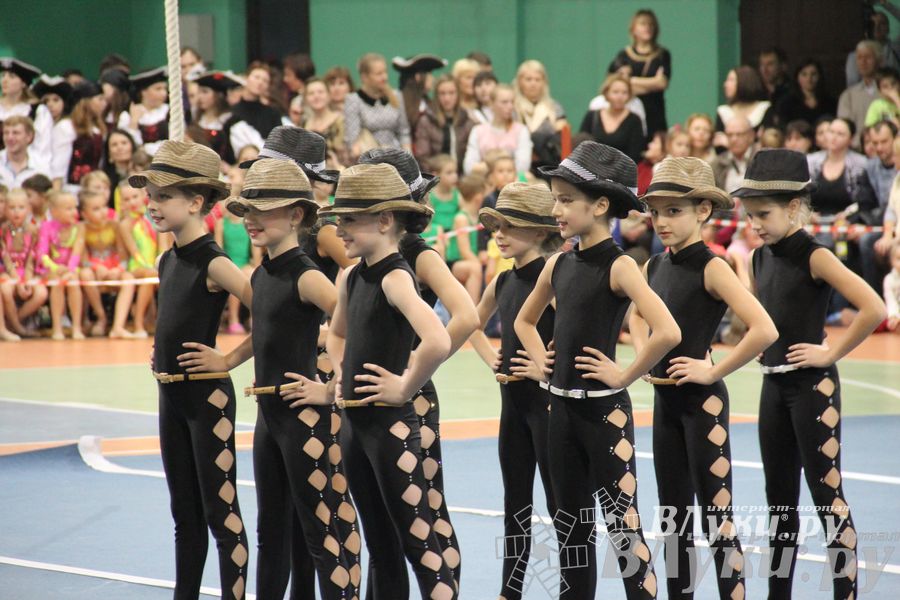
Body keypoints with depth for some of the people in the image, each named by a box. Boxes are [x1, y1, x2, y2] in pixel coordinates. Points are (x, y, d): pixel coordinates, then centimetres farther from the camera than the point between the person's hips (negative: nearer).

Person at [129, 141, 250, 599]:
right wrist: (160, 355, 11)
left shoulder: (214, 264, -16)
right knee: (185, 514, 15)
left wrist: (229, 359, -16)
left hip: (207, 395, -9)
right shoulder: (166, 261, 9)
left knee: (220, 512, -4)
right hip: (170, 394, 9)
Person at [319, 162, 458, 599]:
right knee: (378, 545, 15)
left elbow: (437, 341, -35)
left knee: (418, 542, -6)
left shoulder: (396, 277, -17)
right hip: (353, 423, 9)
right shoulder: (351, 278, 9)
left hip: (390, 425, -9)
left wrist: (405, 387, -22)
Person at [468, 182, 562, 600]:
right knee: (515, 503, 13)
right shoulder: (502, 282, 9)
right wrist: (492, 361, 12)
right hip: (513, 399, 8)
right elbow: (473, 326, 28)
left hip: (548, 398, -8)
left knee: (560, 503, -1)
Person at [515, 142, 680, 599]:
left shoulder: (618, 267, -14)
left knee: (622, 527, -5)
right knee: (571, 525, 14)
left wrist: (624, 376, -18)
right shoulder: (559, 265, 8)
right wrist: (542, 361, 11)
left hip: (604, 410, -8)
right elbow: (525, 322, 27)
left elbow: (667, 332, -27)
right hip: (561, 407, 8)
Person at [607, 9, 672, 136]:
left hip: (654, 116, 0)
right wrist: (651, 84, -6)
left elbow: (663, 82, -4)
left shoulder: (662, 55, 7)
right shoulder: (623, 56, 7)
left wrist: (633, 80, -1)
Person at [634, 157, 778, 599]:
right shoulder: (654, 267, 6)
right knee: (673, 514, 14)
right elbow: (638, 316, 30)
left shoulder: (711, 268, -15)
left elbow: (764, 330, -26)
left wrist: (714, 371, -19)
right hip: (664, 400, 7)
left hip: (702, 401, -7)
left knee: (717, 513, -5)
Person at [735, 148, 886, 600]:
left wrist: (832, 352, -17)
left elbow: (873, 309, -25)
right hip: (773, 384, 8)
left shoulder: (813, 256, -14)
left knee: (826, 495, -6)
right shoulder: (762, 258, 8)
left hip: (812, 385, -8)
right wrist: (760, 344, 11)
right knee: (778, 497, 13)